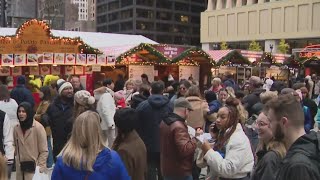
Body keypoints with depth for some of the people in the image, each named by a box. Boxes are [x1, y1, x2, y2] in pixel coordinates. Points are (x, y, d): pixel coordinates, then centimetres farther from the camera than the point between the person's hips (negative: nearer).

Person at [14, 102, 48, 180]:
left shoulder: (38, 127, -11)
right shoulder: (16, 128, 5)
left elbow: (44, 151, -10)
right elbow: (16, 148, 16)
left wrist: (39, 167, -12)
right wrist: (17, 161, 12)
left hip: (34, 168, -5)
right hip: (20, 168, 5)